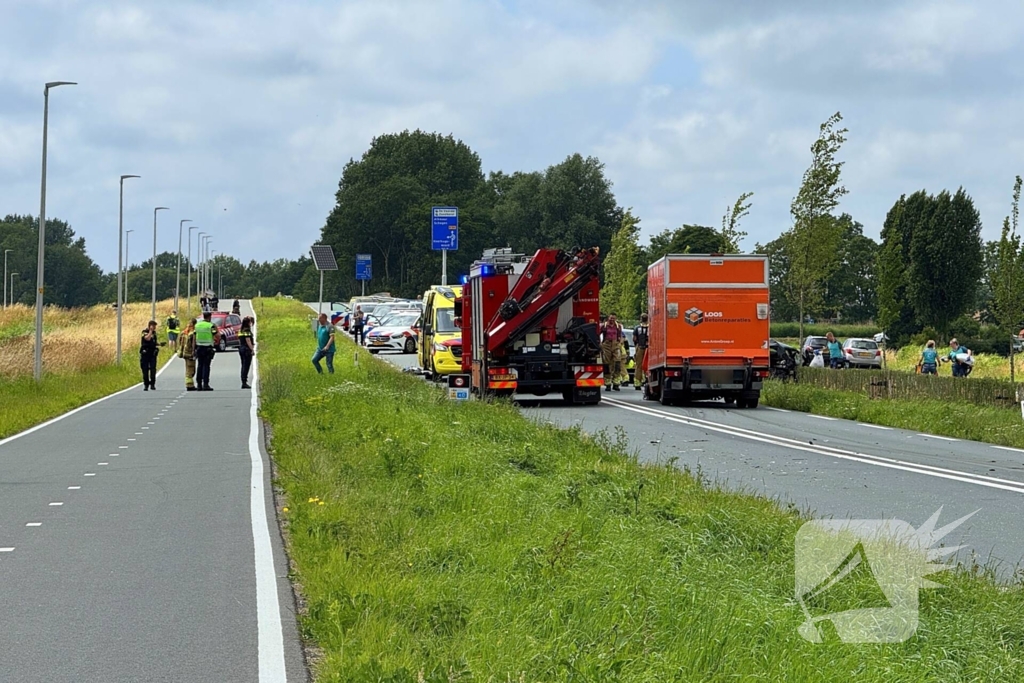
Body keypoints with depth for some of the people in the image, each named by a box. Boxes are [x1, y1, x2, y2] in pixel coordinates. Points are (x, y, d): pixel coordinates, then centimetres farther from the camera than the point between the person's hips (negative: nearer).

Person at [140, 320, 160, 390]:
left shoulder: (154, 332, 13)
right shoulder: (144, 332, -5)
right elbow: (147, 338, -25)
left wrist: (158, 345, 8)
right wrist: (150, 331, -17)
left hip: (153, 354, 4)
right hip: (145, 354, -4)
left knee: (153, 369, -6)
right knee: (145, 370, 0)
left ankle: (152, 384, -2)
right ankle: (146, 385, 7)